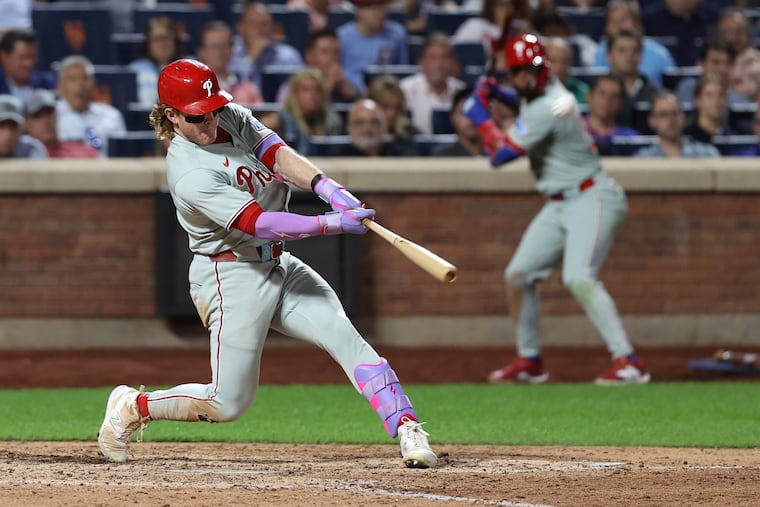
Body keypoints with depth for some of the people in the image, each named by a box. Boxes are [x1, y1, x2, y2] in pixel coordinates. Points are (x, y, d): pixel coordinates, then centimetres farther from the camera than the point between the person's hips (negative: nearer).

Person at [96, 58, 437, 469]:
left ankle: (408, 430, -20)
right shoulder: (189, 175, -23)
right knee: (229, 402, -2)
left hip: (280, 266, 7)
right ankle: (133, 407, 20)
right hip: (232, 278, -7)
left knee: (344, 337, -13)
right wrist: (333, 223, -36)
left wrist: (327, 187, -30)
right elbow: (260, 223, -30)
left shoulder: (231, 116, 1)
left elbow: (279, 154, -11)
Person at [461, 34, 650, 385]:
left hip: (591, 200, -10)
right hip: (560, 206, 10)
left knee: (577, 278, -27)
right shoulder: (538, 94, 8)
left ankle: (628, 362, -31)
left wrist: (478, 113, -6)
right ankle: (529, 362, 22)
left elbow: (500, 154, -19)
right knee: (517, 276, 9)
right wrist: (498, 93, 15)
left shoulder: (547, 108, -21)